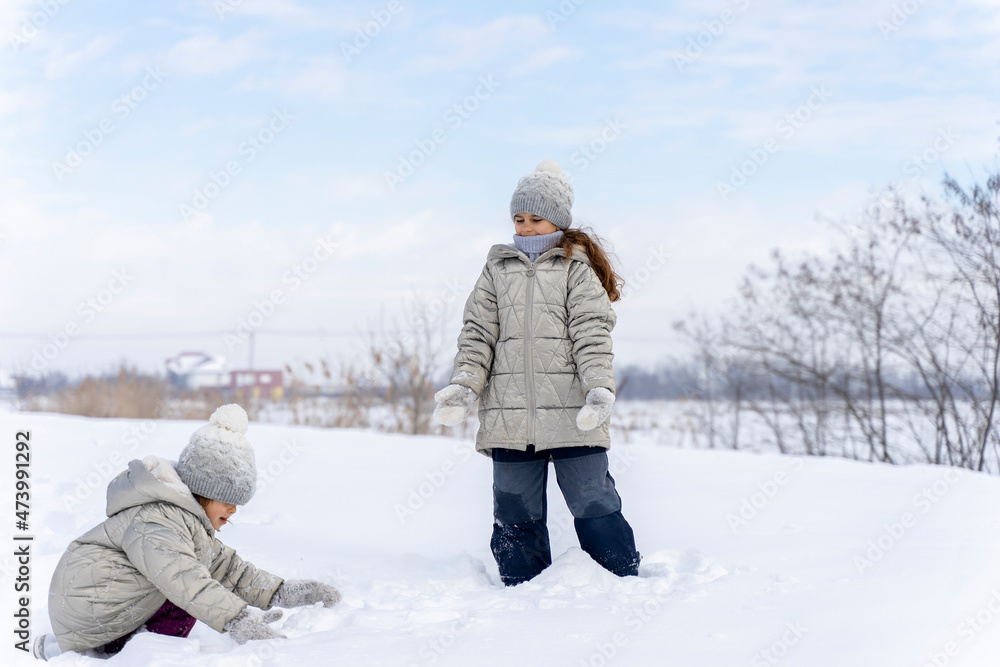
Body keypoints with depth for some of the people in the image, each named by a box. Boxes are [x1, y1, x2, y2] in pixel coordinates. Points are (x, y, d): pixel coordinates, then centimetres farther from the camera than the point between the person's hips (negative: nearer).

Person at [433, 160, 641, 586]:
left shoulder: (577, 268, 5)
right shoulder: (497, 270, 14)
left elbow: (592, 333, -4)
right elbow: (478, 334, 11)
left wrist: (599, 388, -18)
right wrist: (463, 386, -3)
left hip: (571, 411, -3)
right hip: (509, 415, 3)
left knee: (593, 503, 0)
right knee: (516, 512, 9)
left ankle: (623, 584, 13)